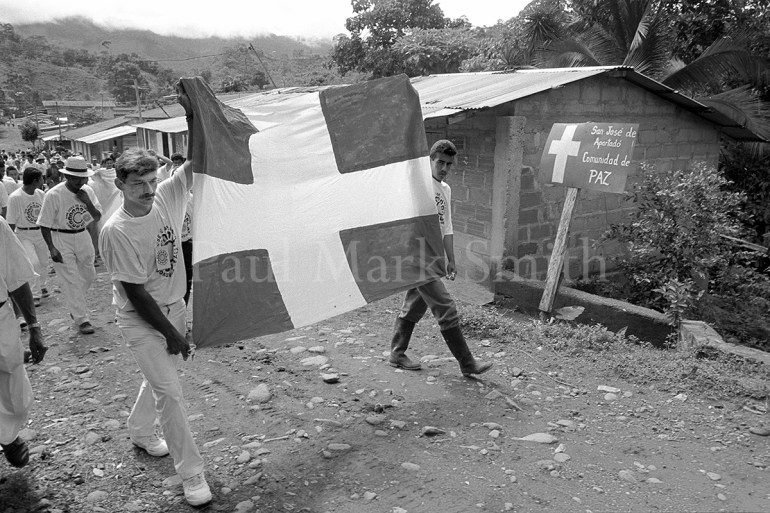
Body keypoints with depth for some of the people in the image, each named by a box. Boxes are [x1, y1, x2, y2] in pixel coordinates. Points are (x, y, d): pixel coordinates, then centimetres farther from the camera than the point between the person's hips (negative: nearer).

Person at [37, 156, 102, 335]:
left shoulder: (88, 191, -1)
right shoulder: (53, 195, -17)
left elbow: (97, 218, 1)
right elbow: (44, 224, -12)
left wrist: (88, 202, -16)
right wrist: (51, 248, -18)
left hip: (82, 236, 6)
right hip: (61, 240, -6)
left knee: (89, 275, 15)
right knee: (72, 280, -5)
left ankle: (73, 307, 39)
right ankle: (82, 320, 2)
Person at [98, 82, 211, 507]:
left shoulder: (166, 197, -7)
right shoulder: (115, 232, -22)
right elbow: (135, 293, -19)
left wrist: (191, 115, -28)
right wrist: (171, 332, -14)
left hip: (174, 307, 6)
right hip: (141, 320, -6)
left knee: (160, 378, 23)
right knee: (168, 391, -2)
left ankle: (140, 431, 50)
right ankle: (192, 473, 11)